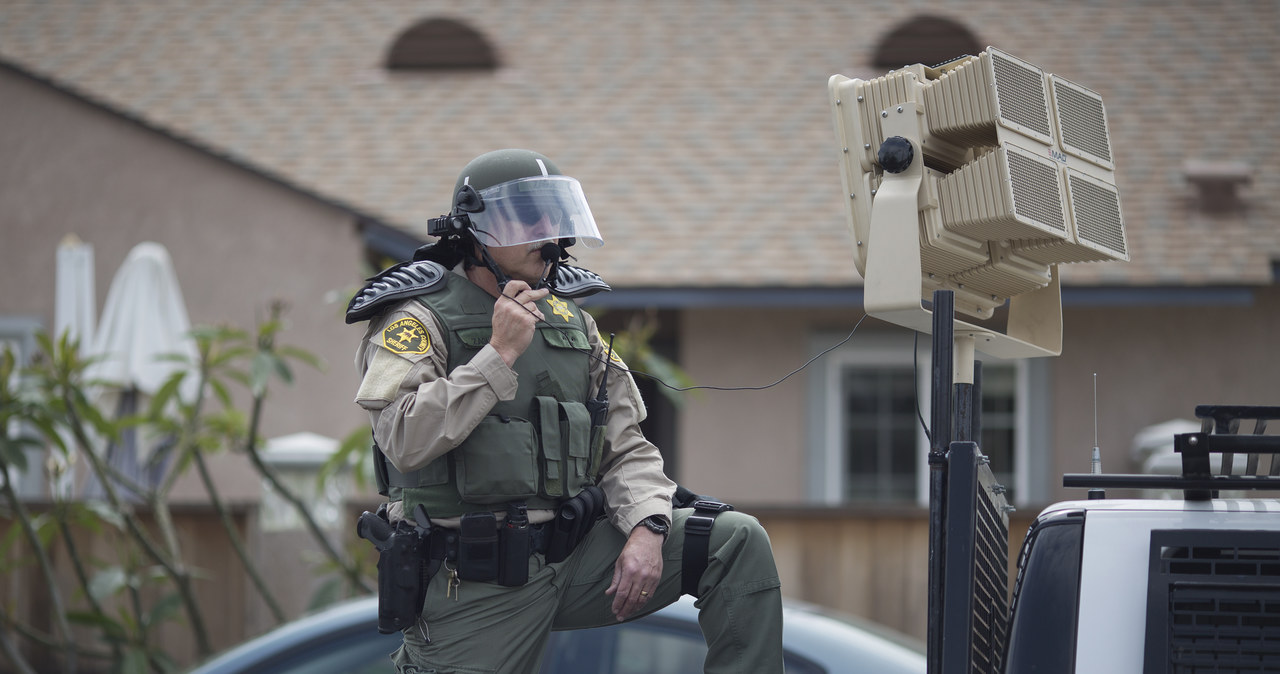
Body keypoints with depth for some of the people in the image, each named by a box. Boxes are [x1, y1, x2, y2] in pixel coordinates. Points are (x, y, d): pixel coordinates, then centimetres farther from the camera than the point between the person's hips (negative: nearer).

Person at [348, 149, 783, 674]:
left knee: (739, 541, -6)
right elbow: (406, 442, -22)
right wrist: (500, 353, -20)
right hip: (475, 585, -6)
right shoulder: (420, 320, -6)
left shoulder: (569, 320, 14)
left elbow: (625, 447, 13)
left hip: (573, 559, 6)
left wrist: (646, 529, -6)